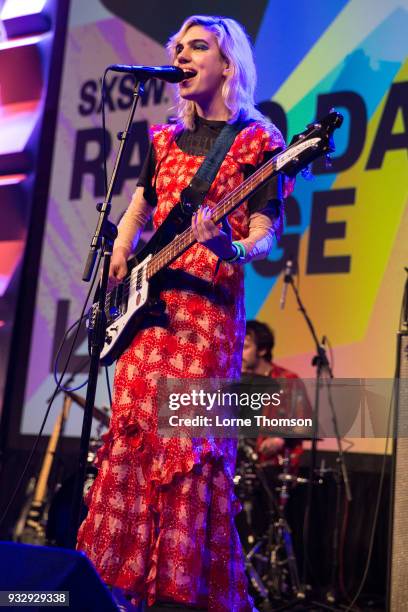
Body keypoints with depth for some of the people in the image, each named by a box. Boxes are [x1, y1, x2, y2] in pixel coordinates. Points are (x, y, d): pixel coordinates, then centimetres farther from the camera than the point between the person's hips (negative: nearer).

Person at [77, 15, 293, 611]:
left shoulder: (257, 142, 1)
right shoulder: (166, 140, 19)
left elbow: (265, 237, -7)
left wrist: (228, 248, -28)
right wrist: (118, 256, 10)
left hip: (209, 306, -6)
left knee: (189, 441, -10)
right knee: (132, 435, 4)